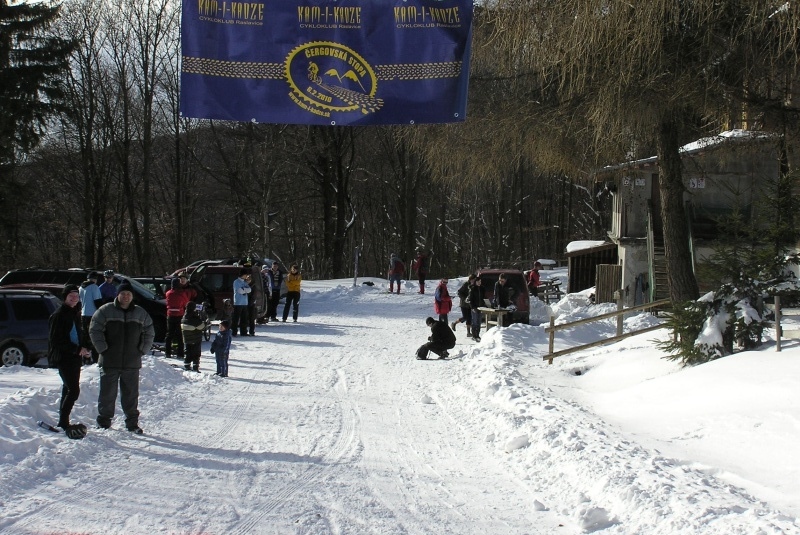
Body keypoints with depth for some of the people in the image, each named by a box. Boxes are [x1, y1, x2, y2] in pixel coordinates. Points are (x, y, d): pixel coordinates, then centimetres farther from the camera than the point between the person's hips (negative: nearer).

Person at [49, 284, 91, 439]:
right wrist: (77, 349, -19)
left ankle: (63, 422, 20)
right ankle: (63, 423, -9)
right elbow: (55, 340, -16)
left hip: (75, 358, 9)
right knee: (73, 390, -14)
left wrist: (85, 348, 6)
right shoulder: (59, 315, -12)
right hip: (64, 358, -9)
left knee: (69, 389, 12)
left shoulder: (75, 313, 14)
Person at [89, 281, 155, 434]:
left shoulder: (141, 314, 9)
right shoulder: (106, 311, -1)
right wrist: (103, 349, -8)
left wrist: (142, 350, 5)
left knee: (131, 394, 7)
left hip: (132, 363, 2)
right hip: (109, 362, -2)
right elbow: (94, 330, -3)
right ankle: (103, 422, 12)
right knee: (107, 393, 2)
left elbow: (149, 333, 16)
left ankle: (132, 423, 15)